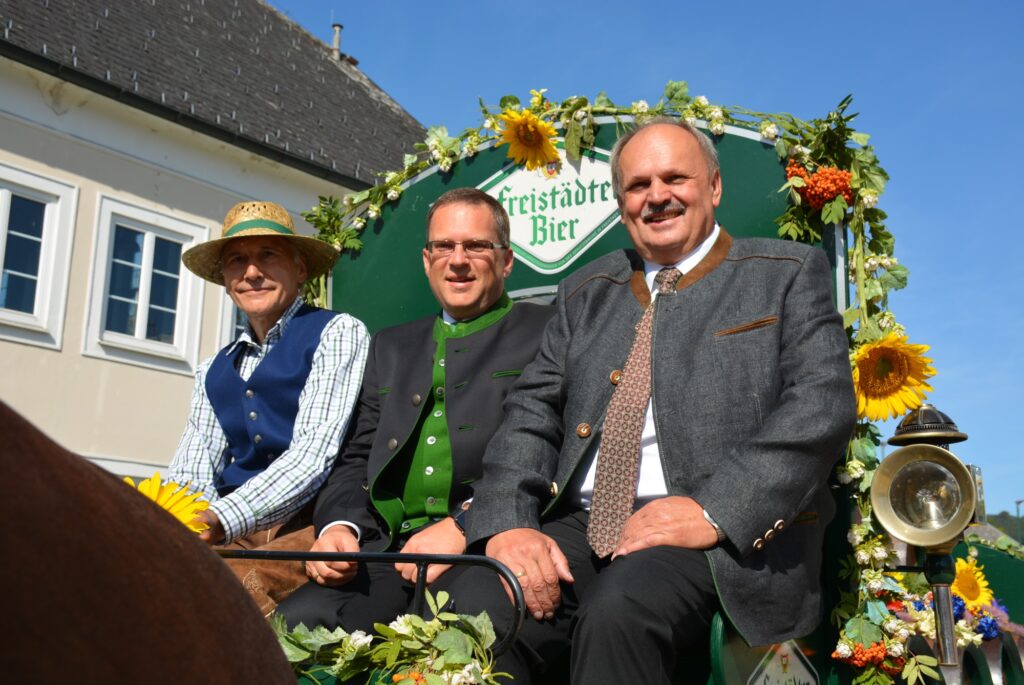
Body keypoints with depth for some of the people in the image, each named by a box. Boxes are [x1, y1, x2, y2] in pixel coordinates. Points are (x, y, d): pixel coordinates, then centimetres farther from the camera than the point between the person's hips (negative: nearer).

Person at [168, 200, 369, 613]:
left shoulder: (338, 334, 2)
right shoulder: (213, 372, 21)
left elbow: (314, 453, -10)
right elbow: (190, 474, 12)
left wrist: (222, 519, -24)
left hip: (307, 529, -5)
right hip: (230, 537, 5)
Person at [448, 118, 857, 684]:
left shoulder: (787, 273, 11)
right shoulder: (586, 293, 22)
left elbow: (823, 403, -4)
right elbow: (532, 413, 12)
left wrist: (716, 511, -17)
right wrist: (507, 524, -8)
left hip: (729, 535, -3)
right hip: (581, 527, 4)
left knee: (617, 613, -34)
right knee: (472, 607, -26)